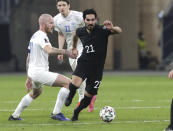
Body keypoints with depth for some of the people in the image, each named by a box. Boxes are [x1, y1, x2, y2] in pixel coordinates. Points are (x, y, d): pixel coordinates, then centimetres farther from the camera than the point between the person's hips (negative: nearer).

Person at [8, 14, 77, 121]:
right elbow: (49, 50, -37)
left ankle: (15, 115, 42)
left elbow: (28, 59, 22)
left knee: (36, 93, 37)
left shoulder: (34, 36, 16)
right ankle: (56, 113, -13)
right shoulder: (42, 36, -15)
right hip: (39, 72, -11)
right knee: (67, 82, -15)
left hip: (32, 71, 11)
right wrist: (66, 52, -43)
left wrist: (29, 78, 27)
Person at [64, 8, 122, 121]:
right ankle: (70, 96, 7)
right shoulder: (81, 31, -1)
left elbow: (119, 31, -32)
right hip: (84, 62, 1)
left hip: (97, 68, -1)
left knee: (89, 95, 6)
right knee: (75, 83, -28)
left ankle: (77, 112, 35)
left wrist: (113, 28, -53)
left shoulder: (102, 30, -15)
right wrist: (74, 48, 33)